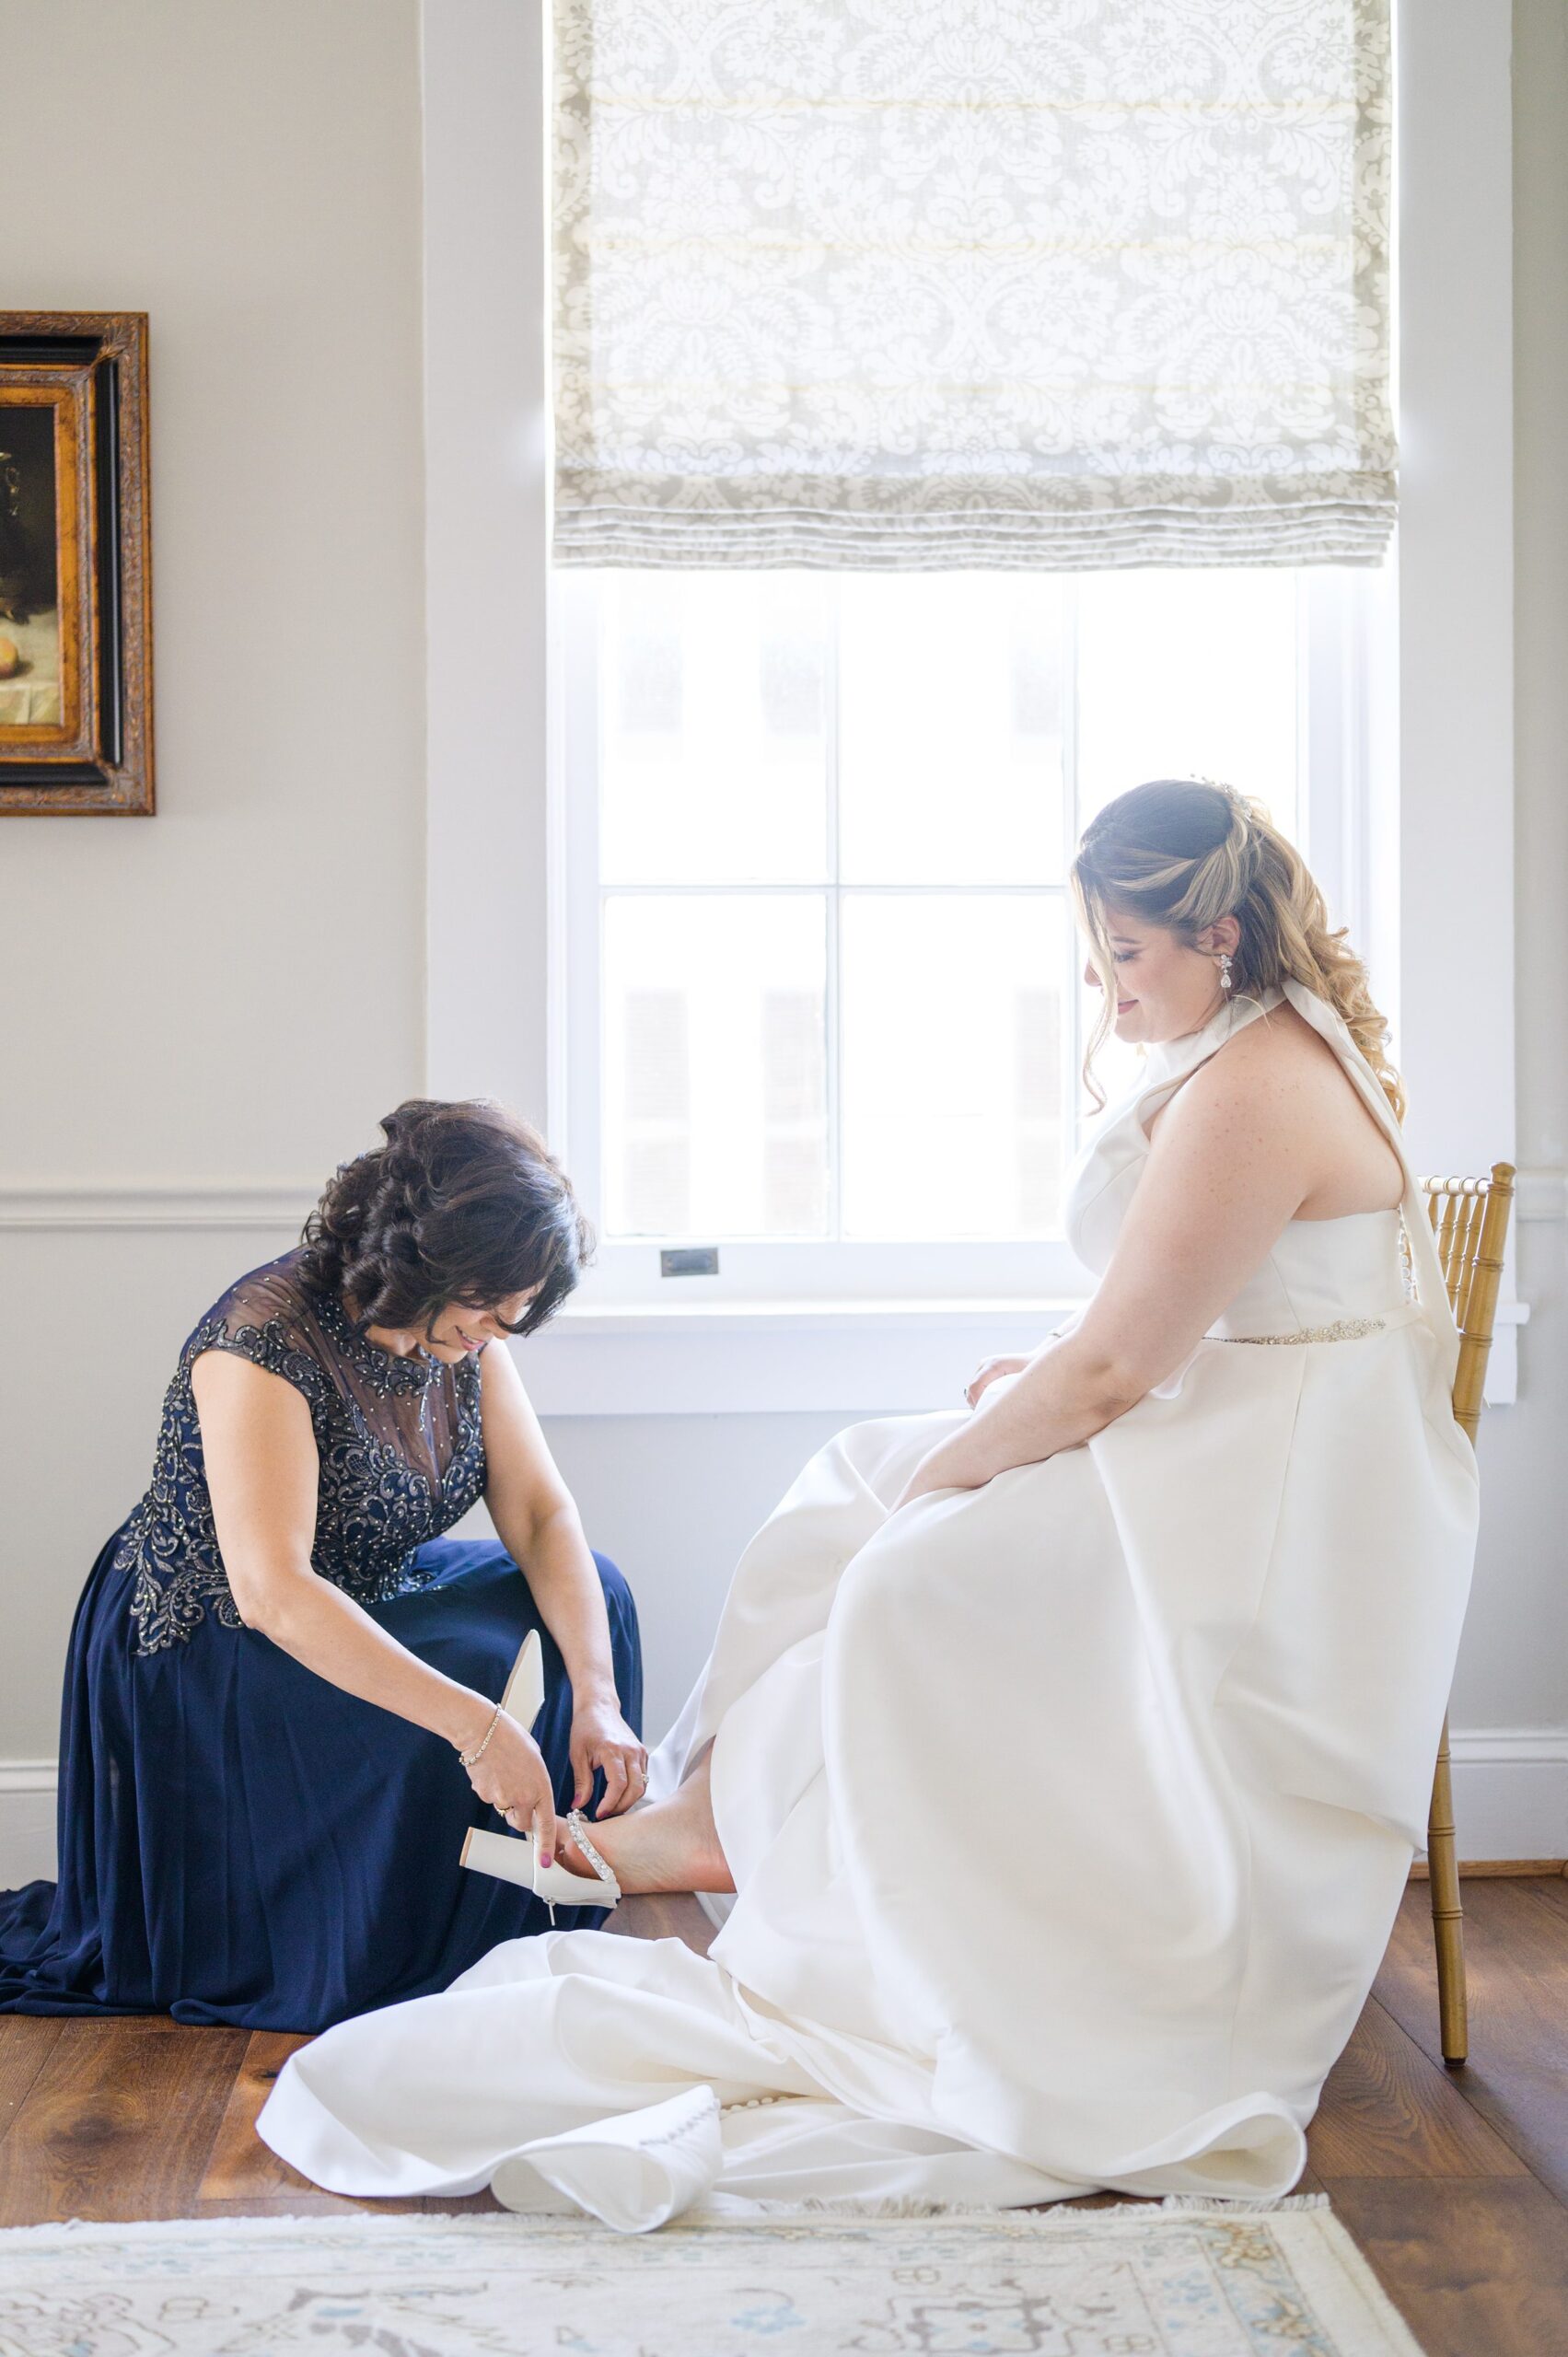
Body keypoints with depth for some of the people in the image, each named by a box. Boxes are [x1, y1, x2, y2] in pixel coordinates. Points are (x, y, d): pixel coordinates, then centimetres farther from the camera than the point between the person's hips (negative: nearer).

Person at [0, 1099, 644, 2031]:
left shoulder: (464, 1329, -7)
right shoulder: (265, 1342, -30)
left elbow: (542, 1516, -7)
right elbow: (271, 1589, -38)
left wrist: (598, 1697, -22)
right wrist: (475, 1725, -44)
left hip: (362, 1602, 8)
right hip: (203, 1653, -8)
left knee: (592, 1592, -4)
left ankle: (569, 1908, 10)